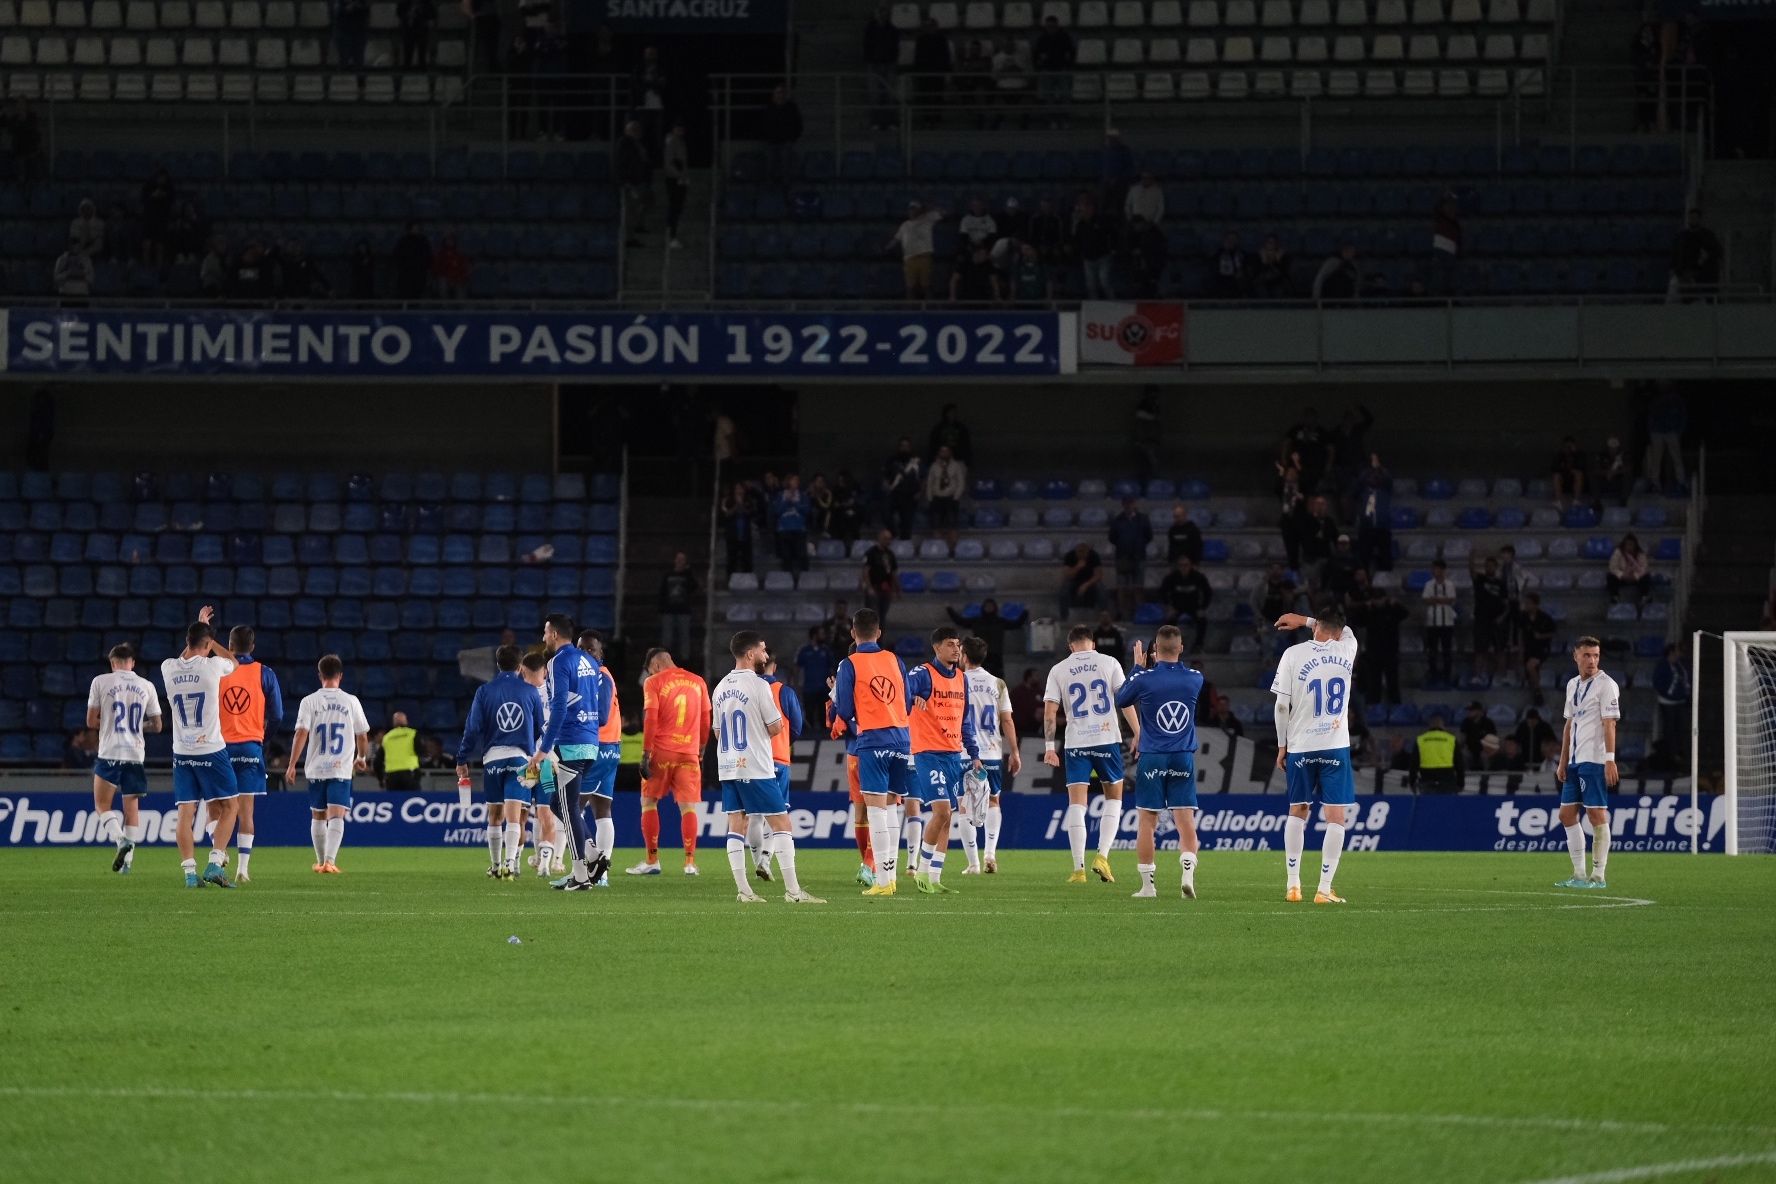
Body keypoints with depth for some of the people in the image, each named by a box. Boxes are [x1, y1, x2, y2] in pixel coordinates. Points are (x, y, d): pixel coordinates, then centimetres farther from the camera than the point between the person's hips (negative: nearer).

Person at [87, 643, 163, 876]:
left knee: (102, 805, 3)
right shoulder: (146, 686, 7)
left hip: (110, 752, -3)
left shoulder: (101, 682, -1)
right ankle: (128, 859, 6)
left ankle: (120, 839, -22)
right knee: (132, 806, 10)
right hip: (136, 753, 3)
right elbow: (156, 725, 11)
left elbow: (91, 721, 0)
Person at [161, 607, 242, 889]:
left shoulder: (169, 669, 0)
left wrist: (199, 629, 33)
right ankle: (215, 863, -6)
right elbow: (232, 661, 15)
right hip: (211, 750, -4)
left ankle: (189, 872, -2)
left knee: (186, 813, 3)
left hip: (181, 753, 4)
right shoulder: (211, 666, -10)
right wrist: (208, 636, 22)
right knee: (228, 807, 7)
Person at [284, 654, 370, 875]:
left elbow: (301, 734, -10)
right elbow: (363, 735, 8)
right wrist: (362, 757, 27)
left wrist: (292, 765, -9)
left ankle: (321, 861, 26)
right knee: (336, 816, -7)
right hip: (342, 768, -1)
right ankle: (330, 860, -25)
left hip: (316, 768, 1)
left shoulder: (309, 701, -2)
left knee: (318, 816, 16)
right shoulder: (351, 701, 1)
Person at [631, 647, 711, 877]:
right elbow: (706, 722, 14)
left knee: (649, 802, 8)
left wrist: (646, 754, -8)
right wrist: (701, 751, 23)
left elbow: (650, 720, -9)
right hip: (689, 752, 3)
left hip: (661, 752, -3)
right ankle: (690, 862, -4)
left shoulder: (653, 682, -2)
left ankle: (652, 861, 3)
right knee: (688, 806, 4)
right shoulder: (698, 683, 11)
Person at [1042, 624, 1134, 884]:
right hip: (1107, 738, -1)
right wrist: (1139, 734, 2)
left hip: (1076, 743, 1)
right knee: (1113, 798, 13)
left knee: (1076, 804, 1)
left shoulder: (1059, 670, 5)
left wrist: (1049, 747, 2)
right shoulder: (1108, 664, 2)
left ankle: (1078, 869, -4)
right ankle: (1102, 856, -3)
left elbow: (1050, 711, 0)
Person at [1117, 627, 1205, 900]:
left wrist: (1137, 667, 20)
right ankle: (1188, 871, -18)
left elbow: (1121, 700, 10)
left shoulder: (1144, 679, -10)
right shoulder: (1195, 679, -1)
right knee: (1185, 820, 2)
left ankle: (1147, 884, 6)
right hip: (1184, 759, 2)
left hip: (1151, 758, -2)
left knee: (1146, 821, 5)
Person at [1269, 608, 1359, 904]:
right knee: (1335, 817, 0)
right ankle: (1325, 889, -6)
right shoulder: (1346, 649, 1)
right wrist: (1305, 621, 28)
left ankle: (1293, 885, 13)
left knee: (1297, 813, 15)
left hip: (1300, 746, 1)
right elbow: (1347, 632, 28)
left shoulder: (1293, 654, -3)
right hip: (1336, 746, -1)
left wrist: (1282, 745, 7)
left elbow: (1282, 705, -5)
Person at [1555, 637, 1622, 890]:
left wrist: (1610, 760, -20)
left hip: (1594, 761, -8)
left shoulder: (1606, 685, -7)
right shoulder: (1573, 685, 16)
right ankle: (1579, 874, 12)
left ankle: (1599, 876, -6)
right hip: (1575, 762, 8)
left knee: (1597, 815, -8)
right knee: (1567, 814, 7)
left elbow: (1609, 724, -14)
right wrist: (1563, 761, 18)